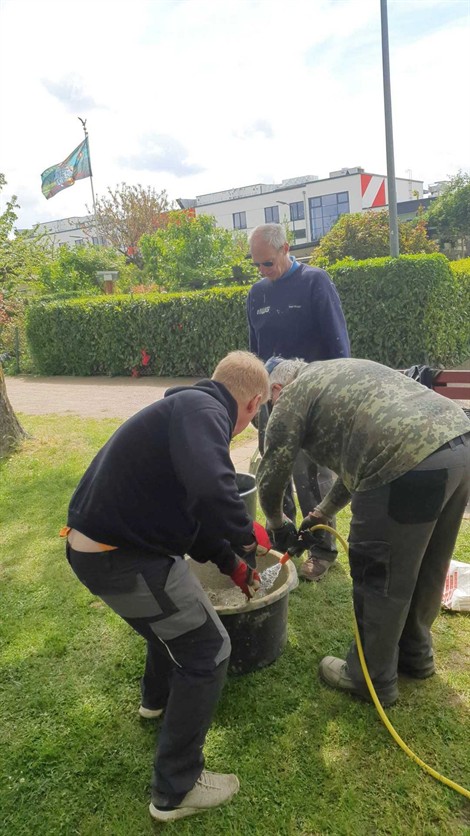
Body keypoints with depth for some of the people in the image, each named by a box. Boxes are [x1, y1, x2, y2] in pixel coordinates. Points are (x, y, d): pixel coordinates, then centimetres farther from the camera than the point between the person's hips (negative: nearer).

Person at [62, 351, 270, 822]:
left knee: (178, 605, 34)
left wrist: (229, 562, 31)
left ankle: (157, 697, 57)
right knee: (209, 653, 5)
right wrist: (244, 536, -16)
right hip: (122, 558, -10)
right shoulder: (202, 408, -18)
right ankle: (176, 791, 20)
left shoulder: (188, 407, 13)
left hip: (96, 544, 10)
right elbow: (212, 492, -39)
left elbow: (188, 506, 23)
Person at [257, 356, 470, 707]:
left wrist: (278, 524, 29)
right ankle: (415, 654, 45)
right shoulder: (339, 375, 33)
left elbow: (272, 475, 10)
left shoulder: (292, 396, 9)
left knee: (379, 576, 9)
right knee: (424, 567, 25)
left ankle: (372, 679, 28)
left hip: (411, 462, -9)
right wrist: (322, 513, 39)